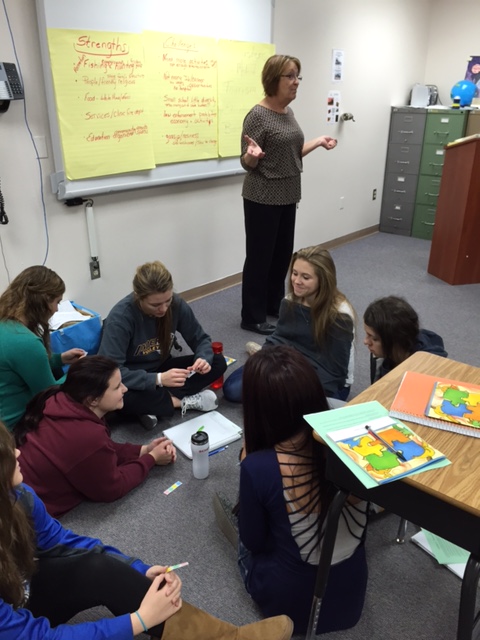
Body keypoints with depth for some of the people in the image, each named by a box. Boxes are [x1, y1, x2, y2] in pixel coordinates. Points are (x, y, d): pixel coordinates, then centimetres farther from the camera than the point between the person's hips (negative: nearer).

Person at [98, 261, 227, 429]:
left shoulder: (176, 304, -16)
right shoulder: (120, 317, -29)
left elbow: (200, 339, -5)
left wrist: (204, 358, -28)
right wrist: (158, 379, -44)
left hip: (162, 369, 5)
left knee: (218, 362, -13)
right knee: (121, 395, -40)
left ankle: (153, 405, -19)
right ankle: (183, 401, -16)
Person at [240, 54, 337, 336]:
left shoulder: (288, 112, 10)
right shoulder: (258, 115, -15)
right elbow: (247, 163, -15)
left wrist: (318, 142, 15)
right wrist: (252, 154, -36)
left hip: (287, 196, 8)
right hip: (263, 199, -8)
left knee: (283, 253, 15)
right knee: (260, 257, 0)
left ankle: (274, 305, 32)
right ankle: (252, 317, 12)